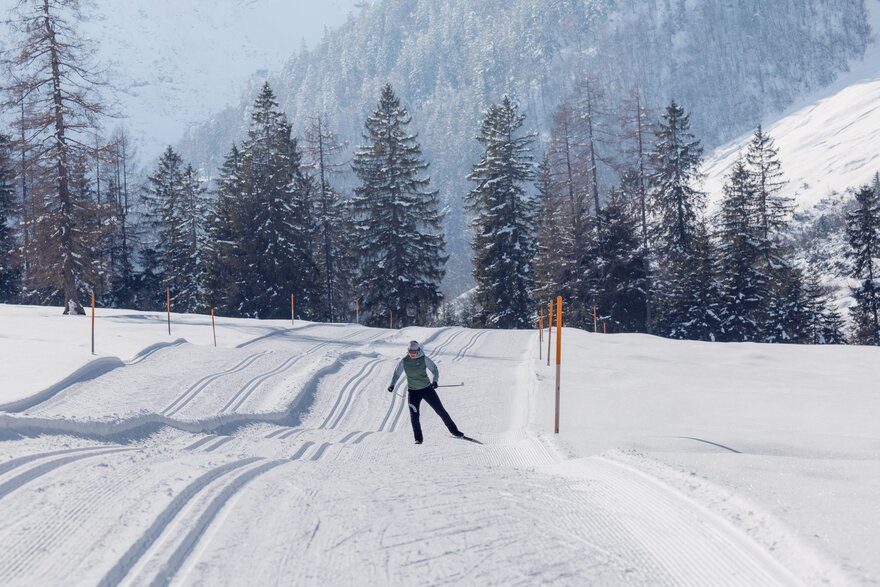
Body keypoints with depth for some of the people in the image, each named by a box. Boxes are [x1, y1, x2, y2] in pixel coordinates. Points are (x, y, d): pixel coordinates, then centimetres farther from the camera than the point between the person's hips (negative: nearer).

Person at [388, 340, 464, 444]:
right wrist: (392, 384, -12)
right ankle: (418, 438, -1)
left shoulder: (424, 359, -10)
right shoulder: (404, 362, -7)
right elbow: (396, 373, 4)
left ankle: (454, 430, 17)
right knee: (414, 415, -12)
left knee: (440, 410, 3)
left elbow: (434, 369, -3)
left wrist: (435, 380, -20)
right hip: (413, 392, 1)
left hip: (427, 389, -1)